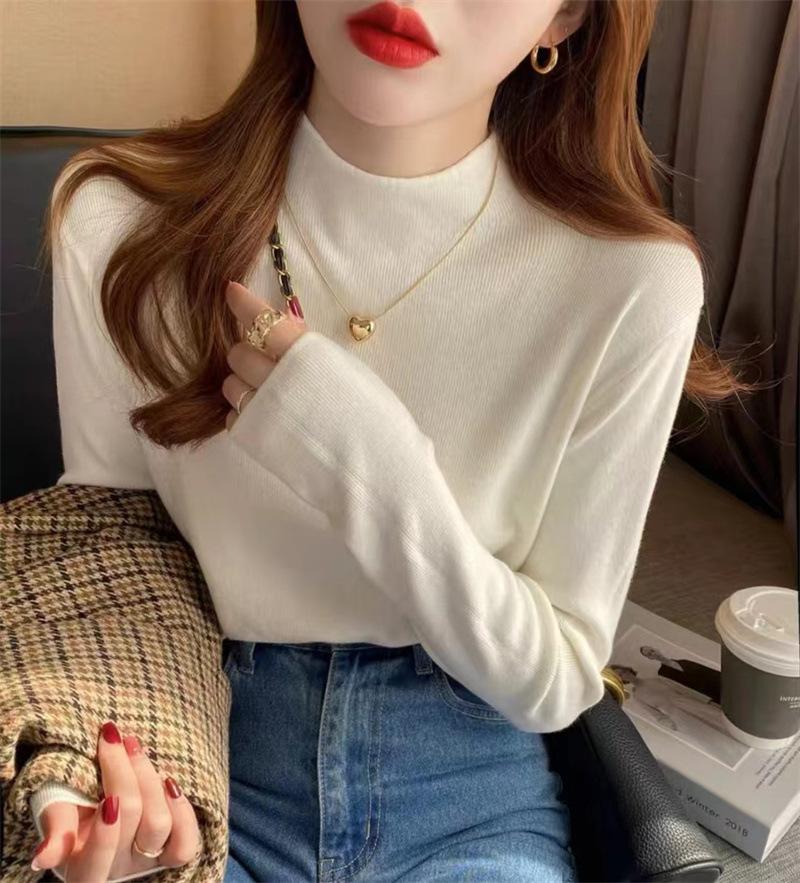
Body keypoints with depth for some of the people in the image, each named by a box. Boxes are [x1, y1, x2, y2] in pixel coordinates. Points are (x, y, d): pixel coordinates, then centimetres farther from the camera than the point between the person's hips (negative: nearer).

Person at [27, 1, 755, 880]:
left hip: (469, 796, 0)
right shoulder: (120, 223, -15)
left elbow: (554, 681, -10)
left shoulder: (631, 281, -18)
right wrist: (77, 779, -21)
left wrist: (378, 472, -25)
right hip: (202, 768, 1)